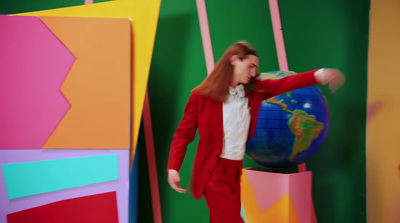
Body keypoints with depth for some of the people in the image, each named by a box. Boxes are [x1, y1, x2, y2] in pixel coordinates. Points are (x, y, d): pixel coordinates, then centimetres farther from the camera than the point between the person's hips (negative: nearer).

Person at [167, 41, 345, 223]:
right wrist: (173, 168, -17)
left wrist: (317, 75, -25)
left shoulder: (253, 90, 3)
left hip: (235, 170, 6)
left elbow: (283, 84, -9)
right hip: (212, 172, -6)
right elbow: (183, 134, -7)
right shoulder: (202, 95, -10)